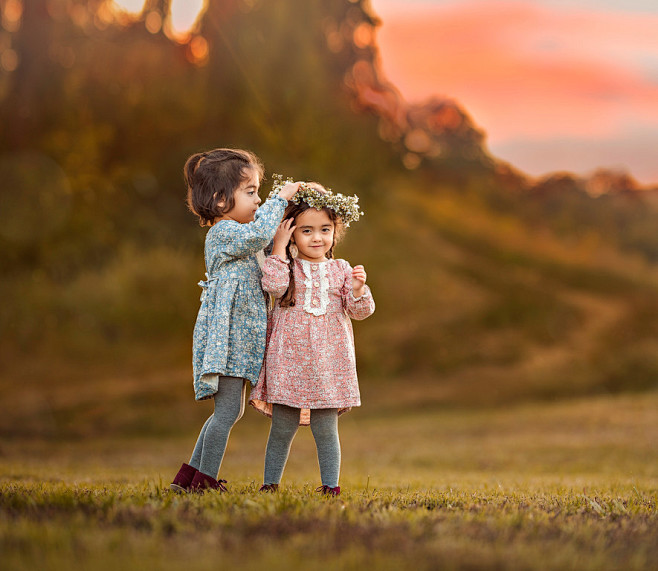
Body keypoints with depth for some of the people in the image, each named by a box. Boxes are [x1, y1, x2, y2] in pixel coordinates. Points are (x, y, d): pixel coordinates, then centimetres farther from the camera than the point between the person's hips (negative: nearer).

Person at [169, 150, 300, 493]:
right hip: (227, 337, -10)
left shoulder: (235, 232, 19)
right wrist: (280, 198, -19)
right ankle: (205, 481, -1)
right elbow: (258, 233, -30)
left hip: (238, 339, 10)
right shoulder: (223, 233, -13)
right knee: (228, 410, -8)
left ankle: (188, 477, 18)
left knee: (228, 412, 13)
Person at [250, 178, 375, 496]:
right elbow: (274, 285, -20)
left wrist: (357, 290, -15)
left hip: (329, 361, 1)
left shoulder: (340, 270, 7)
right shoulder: (286, 266, 2)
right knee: (281, 430, 7)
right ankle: (270, 483, 18)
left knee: (326, 431, 4)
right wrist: (279, 247, -15)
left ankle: (330, 485, 13)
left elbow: (360, 311, 5)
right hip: (289, 358, -1)